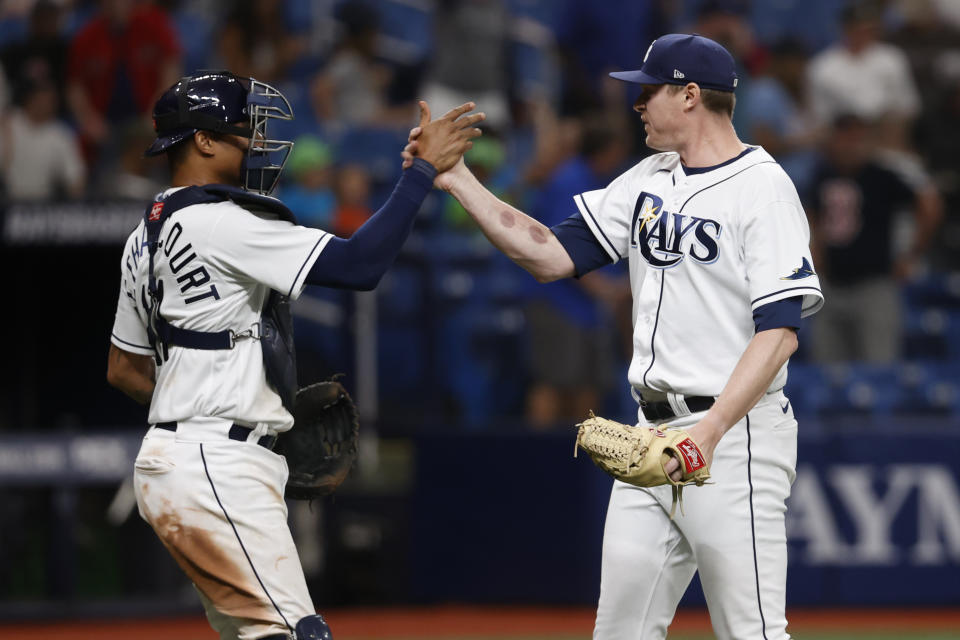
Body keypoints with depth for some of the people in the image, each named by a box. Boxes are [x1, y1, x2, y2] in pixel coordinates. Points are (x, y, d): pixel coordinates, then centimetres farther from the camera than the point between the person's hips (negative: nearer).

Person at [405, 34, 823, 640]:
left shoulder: (763, 188, -10)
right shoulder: (650, 180, 15)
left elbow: (780, 331, -18)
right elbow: (551, 255, 13)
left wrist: (711, 430, -27)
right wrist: (458, 181, 7)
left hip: (735, 432, -8)